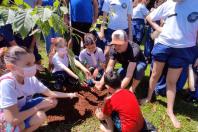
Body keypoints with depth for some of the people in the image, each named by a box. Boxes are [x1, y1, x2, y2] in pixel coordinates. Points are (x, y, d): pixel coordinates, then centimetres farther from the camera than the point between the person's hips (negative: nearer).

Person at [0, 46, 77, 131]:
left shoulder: (31, 79, -13)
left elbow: (49, 93, -3)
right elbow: (13, 120, -36)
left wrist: (68, 95, -11)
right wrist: (39, 106, -26)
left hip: (21, 109, 7)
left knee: (53, 101, -2)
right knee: (40, 116, -29)